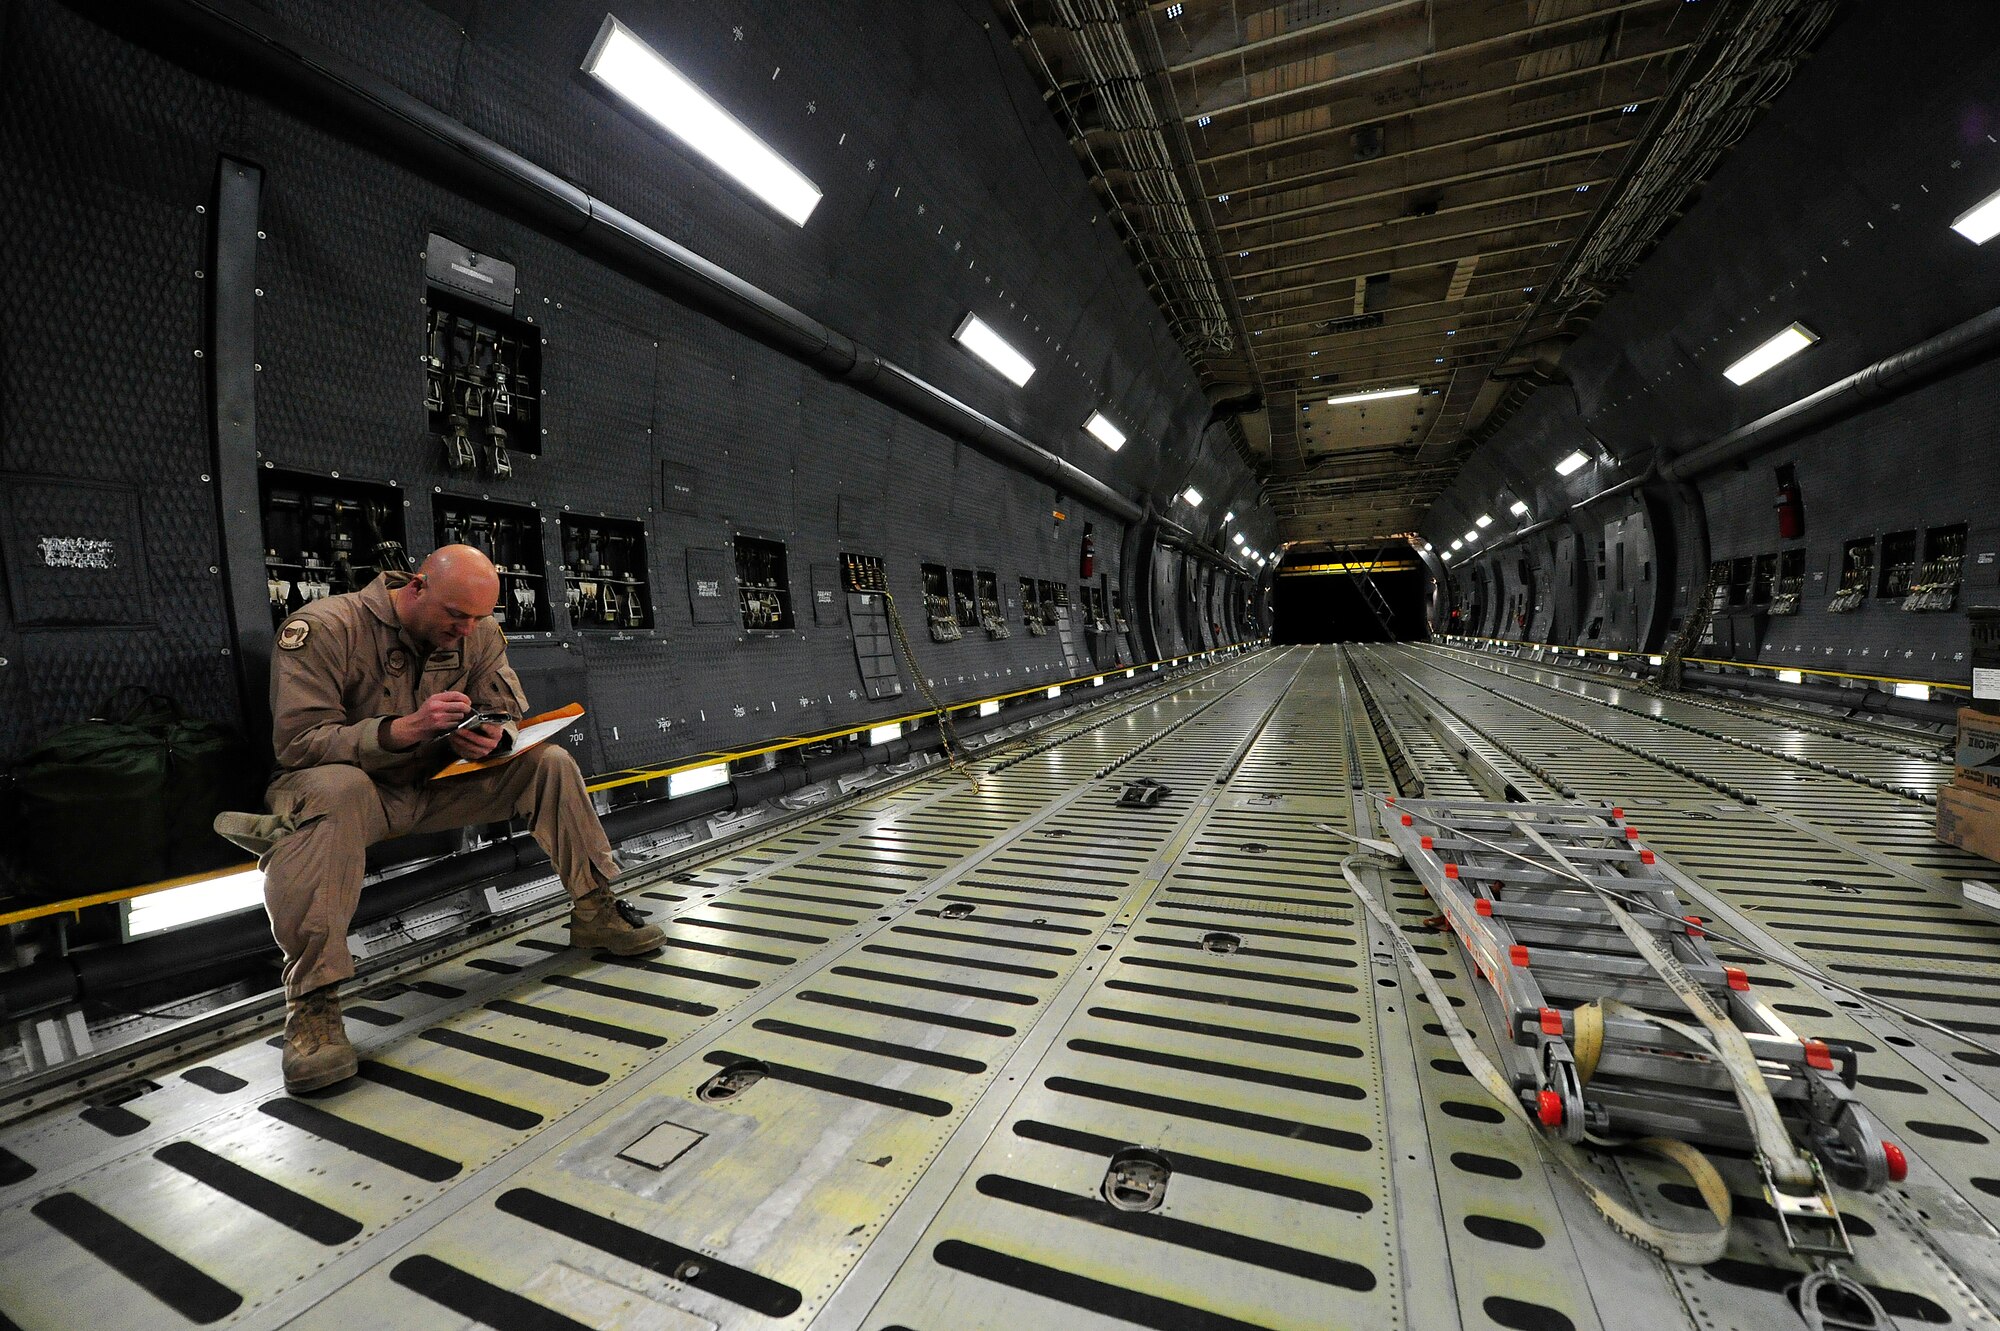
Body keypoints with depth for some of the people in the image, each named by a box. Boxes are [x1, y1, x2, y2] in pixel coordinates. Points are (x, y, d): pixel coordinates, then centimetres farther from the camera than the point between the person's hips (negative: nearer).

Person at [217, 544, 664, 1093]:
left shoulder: (480, 633, -2)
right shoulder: (323, 628, -16)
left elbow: (510, 714, 1)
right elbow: (297, 741, -22)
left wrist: (493, 736, -24)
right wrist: (405, 728, -36)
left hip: (439, 787, 5)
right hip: (355, 784, -5)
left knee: (549, 761, -12)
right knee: (334, 789, -41)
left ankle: (595, 912, -2)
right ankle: (313, 998, -37)